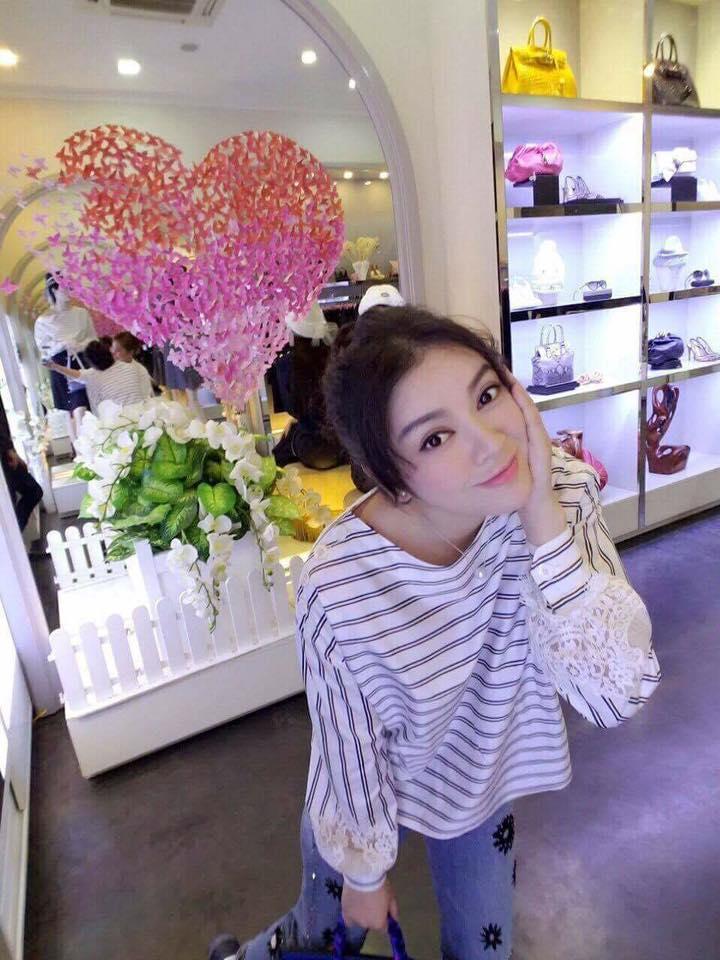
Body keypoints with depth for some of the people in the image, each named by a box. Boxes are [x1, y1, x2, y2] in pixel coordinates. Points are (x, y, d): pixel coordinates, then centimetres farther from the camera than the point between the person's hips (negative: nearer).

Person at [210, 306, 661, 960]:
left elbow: (617, 694, -29)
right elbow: (350, 752, -20)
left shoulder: (563, 490, -26)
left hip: (485, 781, 3)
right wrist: (364, 868, -1)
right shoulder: (338, 589, -37)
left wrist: (543, 517, -40)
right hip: (369, 796, -2)